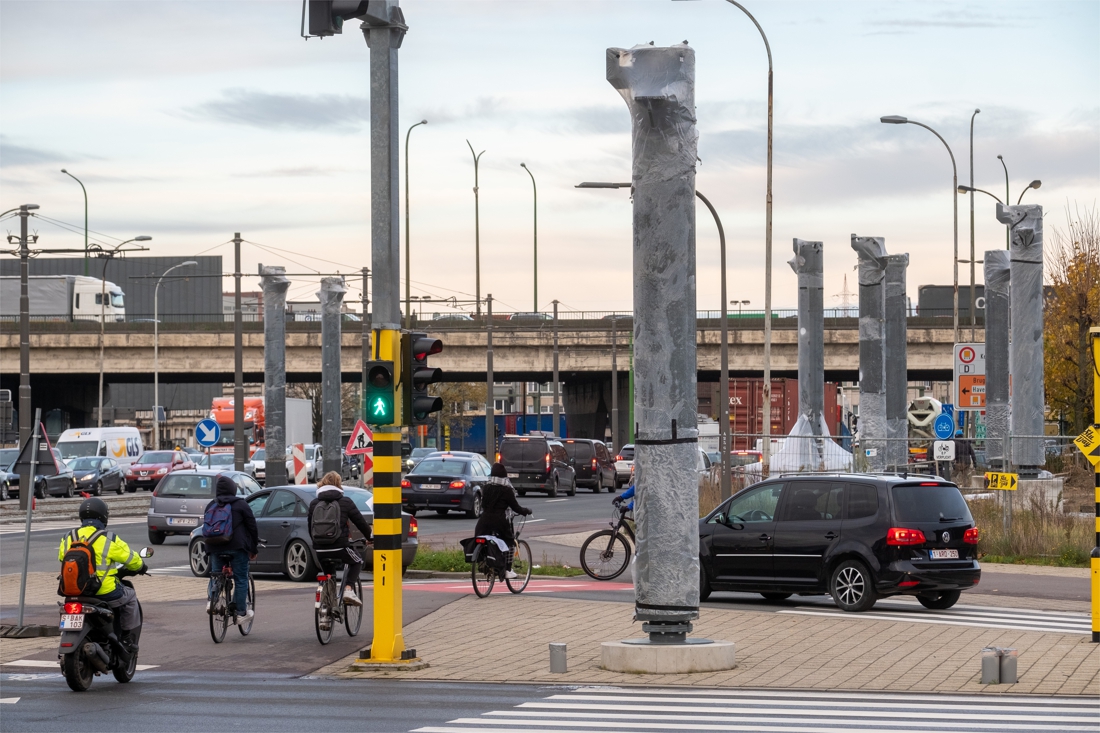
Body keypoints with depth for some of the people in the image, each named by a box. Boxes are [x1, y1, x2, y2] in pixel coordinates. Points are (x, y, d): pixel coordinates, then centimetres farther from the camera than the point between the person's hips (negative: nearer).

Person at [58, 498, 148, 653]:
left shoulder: (67, 539, 3)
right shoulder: (108, 539, -11)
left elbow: (62, 561, 16)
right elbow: (131, 558, -1)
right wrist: (140, 567, 22)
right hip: (105, 592, -5)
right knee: (130, 597, 22)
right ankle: (128, 639, 19)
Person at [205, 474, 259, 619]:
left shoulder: (210, 506, 12)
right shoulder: (240, 504, -1)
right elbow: (252, 526, -1)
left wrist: (208, 550, 24)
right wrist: (254, 548, 8)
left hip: (215, 548, 3)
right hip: (237, 547, -3)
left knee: (215, 575, 16)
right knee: (241, 579, 4)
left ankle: (211, 598, -10)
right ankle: (241, 611, 4)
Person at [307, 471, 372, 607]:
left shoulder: (314, 504, 10)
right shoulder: (345, 502, 2)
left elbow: (310, 527, 17)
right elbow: (360, 522, 6)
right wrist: (369, 538, 22)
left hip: (320, 549, 3)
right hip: (339, 546, -3)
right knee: (357, 562, 23)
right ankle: (348, 589, 1)